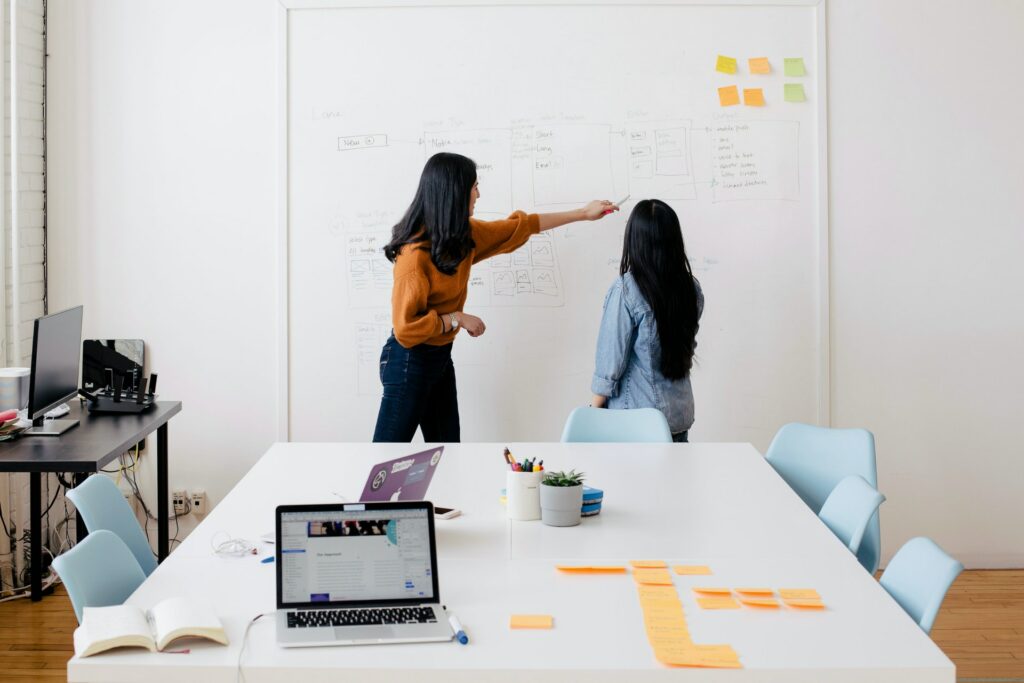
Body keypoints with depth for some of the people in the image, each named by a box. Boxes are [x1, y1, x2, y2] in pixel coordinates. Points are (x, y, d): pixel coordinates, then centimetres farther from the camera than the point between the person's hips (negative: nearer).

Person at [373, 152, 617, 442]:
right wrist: (458, 319, -17)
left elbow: (518, 227, 15)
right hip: (410, 361, -9)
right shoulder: (416, 254, -25)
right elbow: (405, 327, -26)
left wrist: (582, 214, 20)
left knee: (447, 442, 13)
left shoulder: (463, 235, 2)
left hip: (440, 356, 9)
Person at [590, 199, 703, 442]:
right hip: (680, 415, 5)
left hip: (635, 419, -5)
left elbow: (611, 361, -13)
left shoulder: (625, 290, -18)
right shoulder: (691, 288, -2)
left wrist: (595, 408, -2)